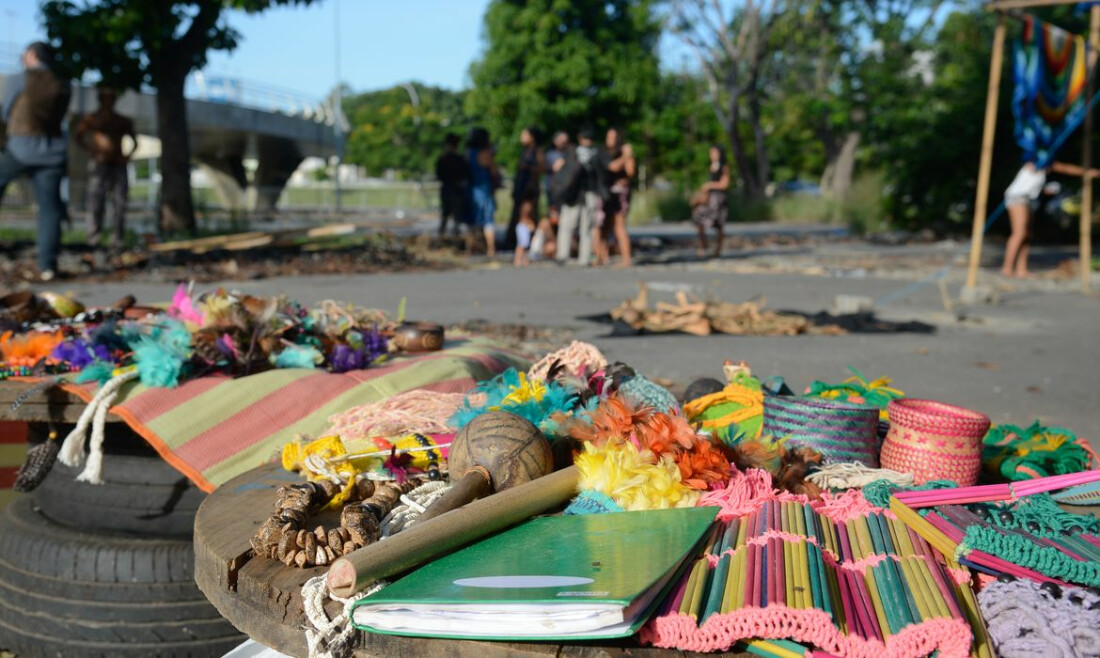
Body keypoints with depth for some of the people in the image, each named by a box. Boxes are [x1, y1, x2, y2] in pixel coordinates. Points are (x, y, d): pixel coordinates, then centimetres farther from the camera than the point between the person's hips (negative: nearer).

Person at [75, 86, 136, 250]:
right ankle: (93, 239, -8)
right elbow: (79, 138, 7)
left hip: (119, 166, 2)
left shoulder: (124, 121, 19)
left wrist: (128, 154, 6)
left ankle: (117, 241, -5)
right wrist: (91, 151, -10)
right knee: (96, 204, -10)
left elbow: (134, 142, 26)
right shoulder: (91, 119, 12)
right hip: (100, 164, -2)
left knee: (120, 204, -6)